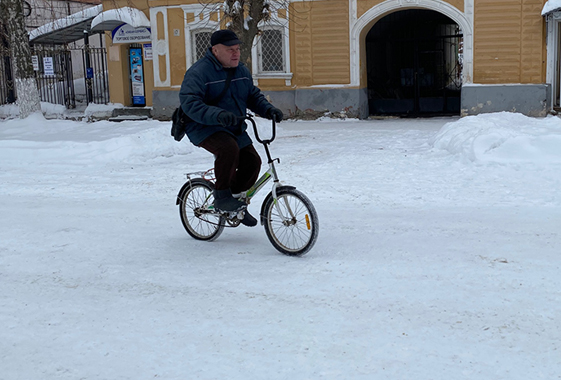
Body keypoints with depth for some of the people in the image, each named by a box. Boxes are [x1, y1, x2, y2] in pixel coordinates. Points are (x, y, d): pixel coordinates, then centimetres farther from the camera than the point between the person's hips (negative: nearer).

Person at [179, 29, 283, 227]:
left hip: (234, 128, 8)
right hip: (205, 128, -8)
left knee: (252, 161, -4)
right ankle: (222, 197, -16)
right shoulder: (199, 72, -17)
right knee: (229, 148, -35)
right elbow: (189, 102, -29)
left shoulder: (242, 71, 9)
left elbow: (254, 95, 18)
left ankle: (237, 204, 18)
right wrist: (217, 115, -44)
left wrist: (269, 109, -3)